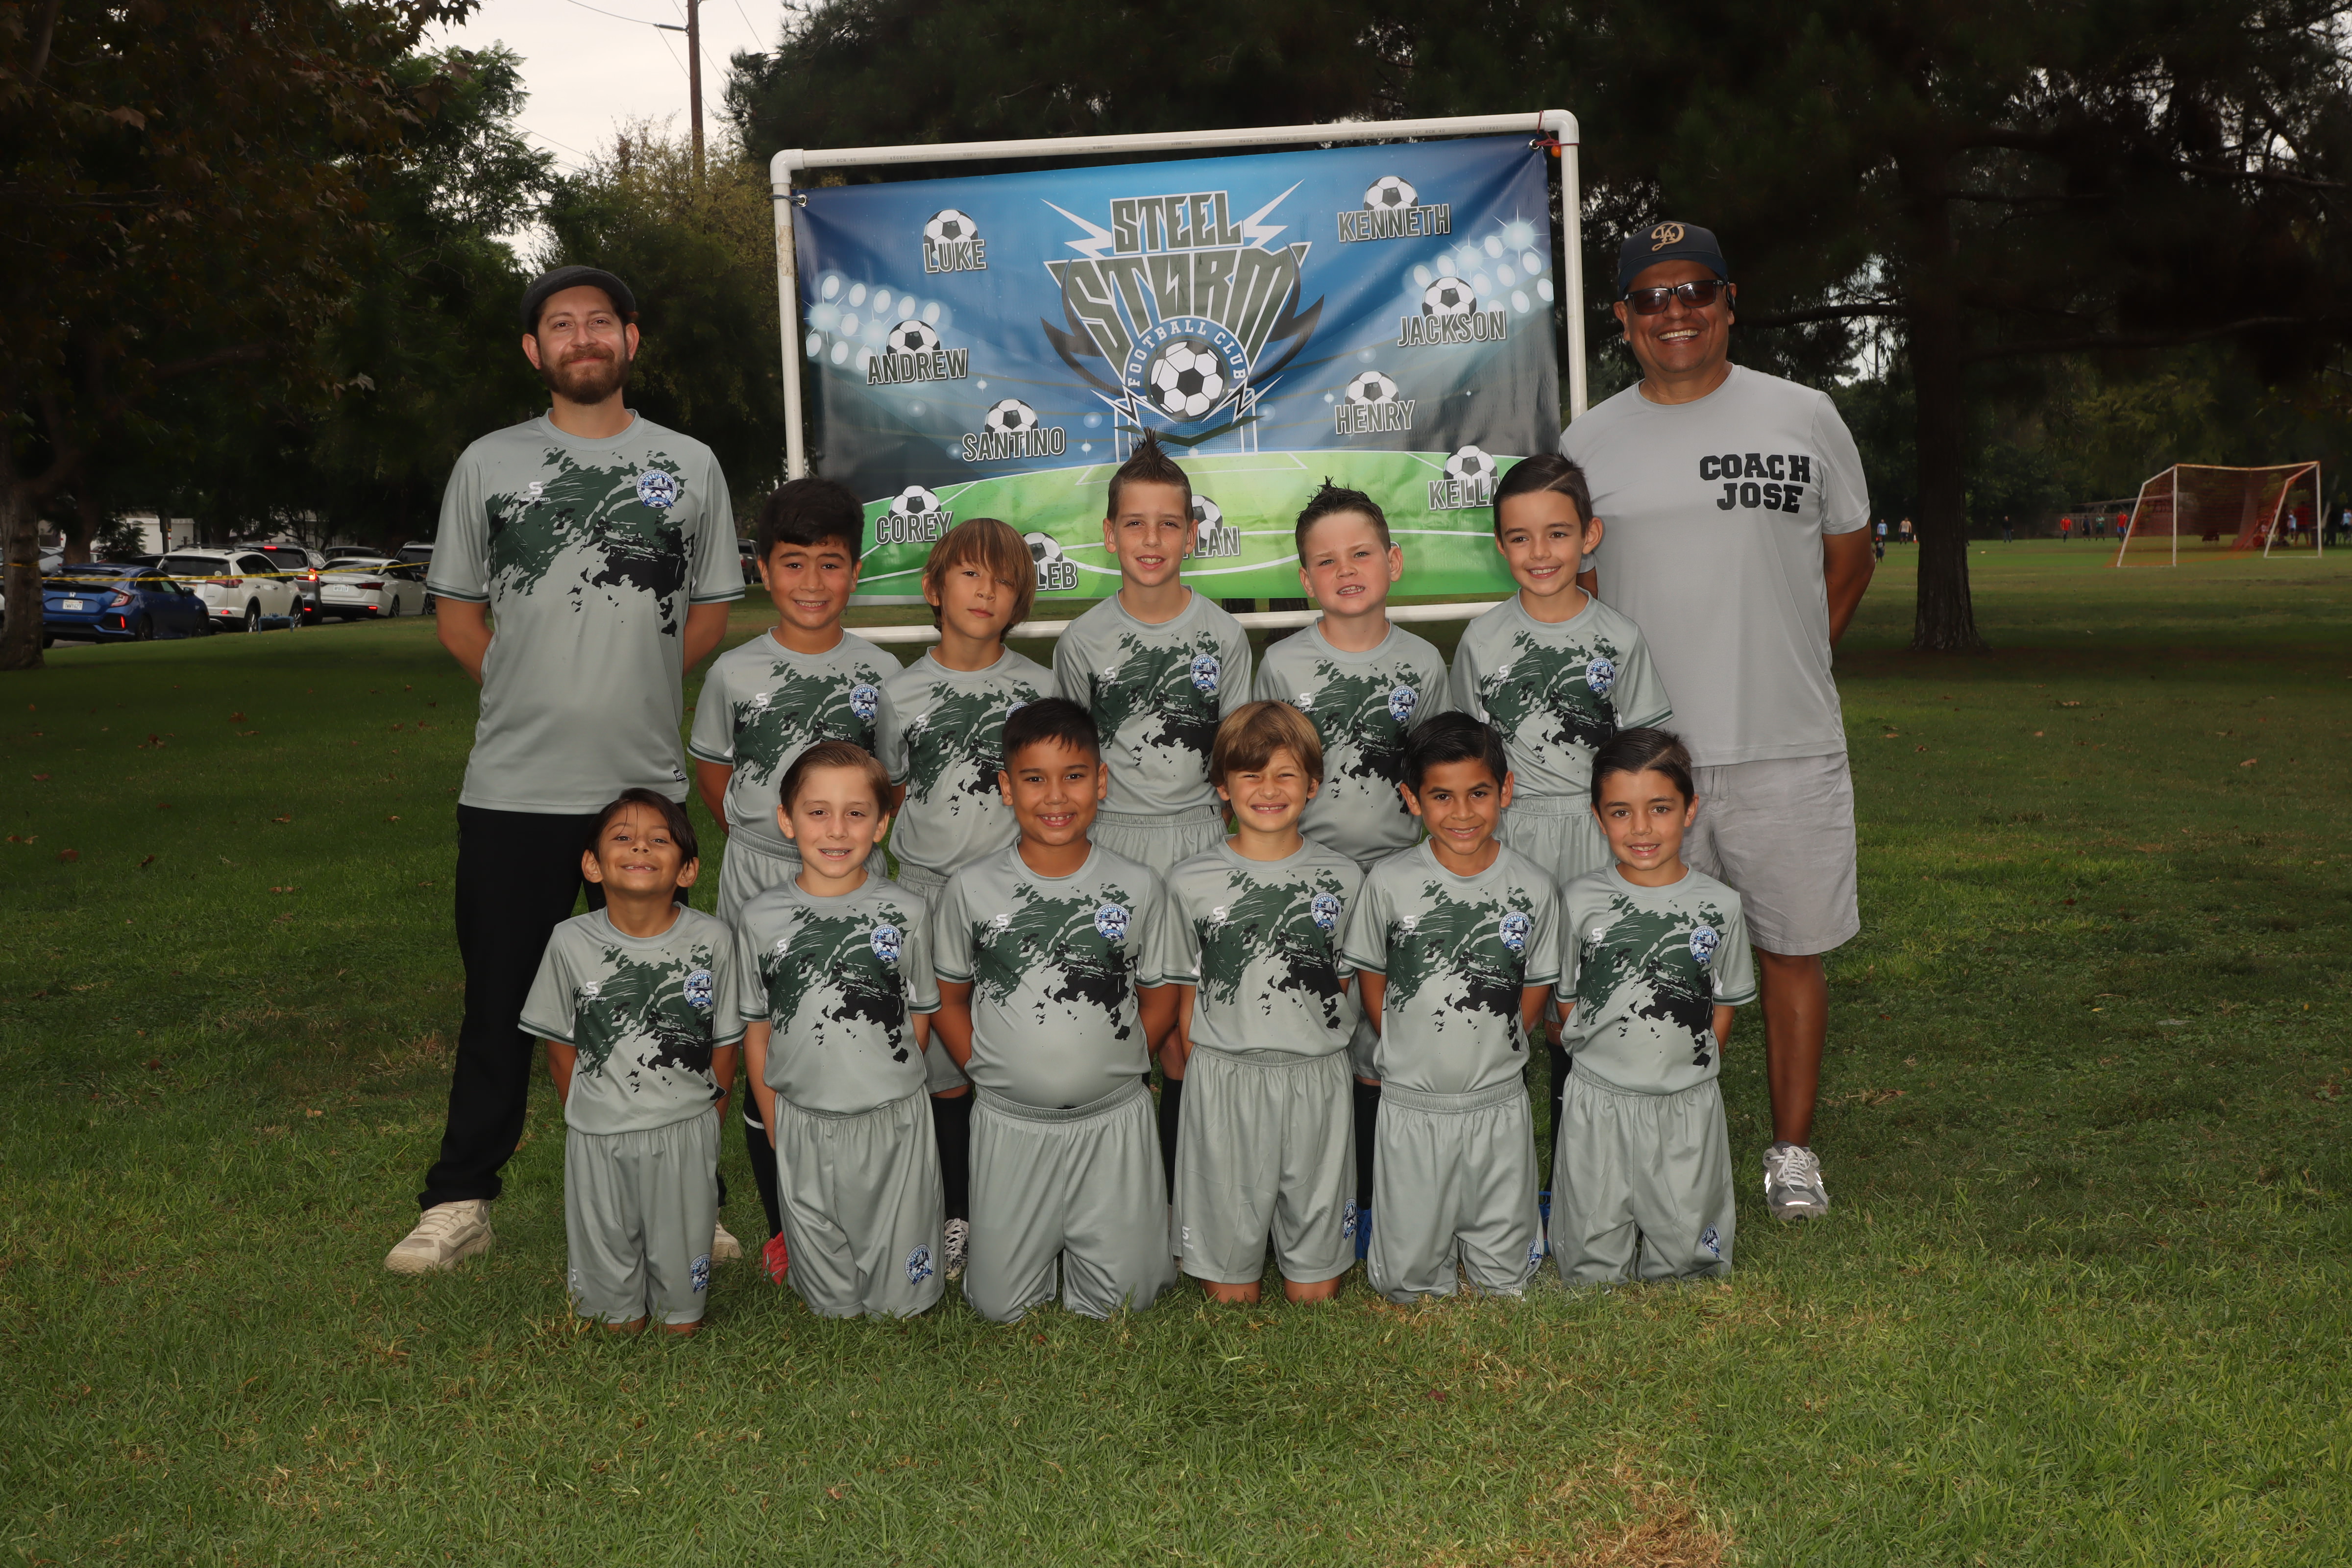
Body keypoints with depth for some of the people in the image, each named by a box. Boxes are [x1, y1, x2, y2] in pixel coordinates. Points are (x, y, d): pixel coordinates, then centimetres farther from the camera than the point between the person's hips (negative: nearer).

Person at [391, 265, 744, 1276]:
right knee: (501, 998, 5)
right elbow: (456, 612, 12)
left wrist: (632, 691, 4)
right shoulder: (487, 464, 7)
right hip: (513, 786, 0)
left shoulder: (689, 465, 8)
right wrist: (530, 692, 2)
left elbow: (711, 612, 13)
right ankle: (460, 1203, 16)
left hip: (646, 782, 0)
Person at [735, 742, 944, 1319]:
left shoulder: (906, 913, -5)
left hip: (895, 1124, 0)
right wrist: (773, 1125, 7)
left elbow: (919, 1020, 6)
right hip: (803, 1127, 1)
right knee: (829, 1303, 13)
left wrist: (891, 1088, 5)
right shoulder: (761, 920, -4)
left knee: (900, 1300, 10)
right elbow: (757, 1033, 5)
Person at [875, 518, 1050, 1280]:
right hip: (929, 893, 0)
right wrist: (918, 861, 8)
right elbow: (894, 798, 13)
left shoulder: (1038, 687, 3)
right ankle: (957, 1214, 18)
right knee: (942, 1058, 5)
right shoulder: (903, 693, 3)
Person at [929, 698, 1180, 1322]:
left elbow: (1160, 1000, 6)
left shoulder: (1138, 886, -5)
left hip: (1115, 1119, 0)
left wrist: (1111, 1066, -2)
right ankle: (1040, 1236, 35)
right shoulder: (972, 889, -6)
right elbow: (947, 1001, 5)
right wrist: (990, 1072, -3)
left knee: (1120, 1302, 4)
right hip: (1009, 1123, 0)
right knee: (1000, 1305, 5)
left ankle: (1107, 1232, 34)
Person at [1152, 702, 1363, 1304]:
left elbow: (1346, 989, 10)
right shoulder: (1192, 882, 0)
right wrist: (1204, 1083, 2)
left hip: (1318, 1080, 1)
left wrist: (1322, 1055, 3)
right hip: (1223, 1080, -1)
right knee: (1230, 1294, 7)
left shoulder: (1343, 878, 2)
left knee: (1317, 1291, 8)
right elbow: (1187, 1000, 6)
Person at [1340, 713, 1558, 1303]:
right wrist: (1413, 1051, -1)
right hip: (1412, 1103, -1)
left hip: (1499, 1104, 1)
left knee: (1506, 1280, 11)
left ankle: (1487, 1235, 41)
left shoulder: (1534, 886, -6)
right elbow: (1371, 979, 3)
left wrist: (1492, 1051, 1)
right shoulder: (1390, 883, -9)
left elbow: (1537, 987, 7)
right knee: (1408, 1281, 7)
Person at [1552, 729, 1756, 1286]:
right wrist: (1612, 1060, -2)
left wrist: (1686, 1069, 2)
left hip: (1688, 1105, 0)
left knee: (1684, 1248, 8)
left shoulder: (1719, 906, -4)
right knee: (1593, 1255, 6)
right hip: (1597, 1100, 0)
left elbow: (1724, 1008, 6)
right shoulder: (1581, 901, -6)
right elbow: (1568, 1000, 3)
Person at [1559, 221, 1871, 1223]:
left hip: (1788, 748, 0)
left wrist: (1778, 676, 10)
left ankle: (1792, 1149, 20)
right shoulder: (1587, 444, 7)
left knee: (1793, 947, 6)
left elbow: (1848, 563, 14)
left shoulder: (1804, 419, 5)